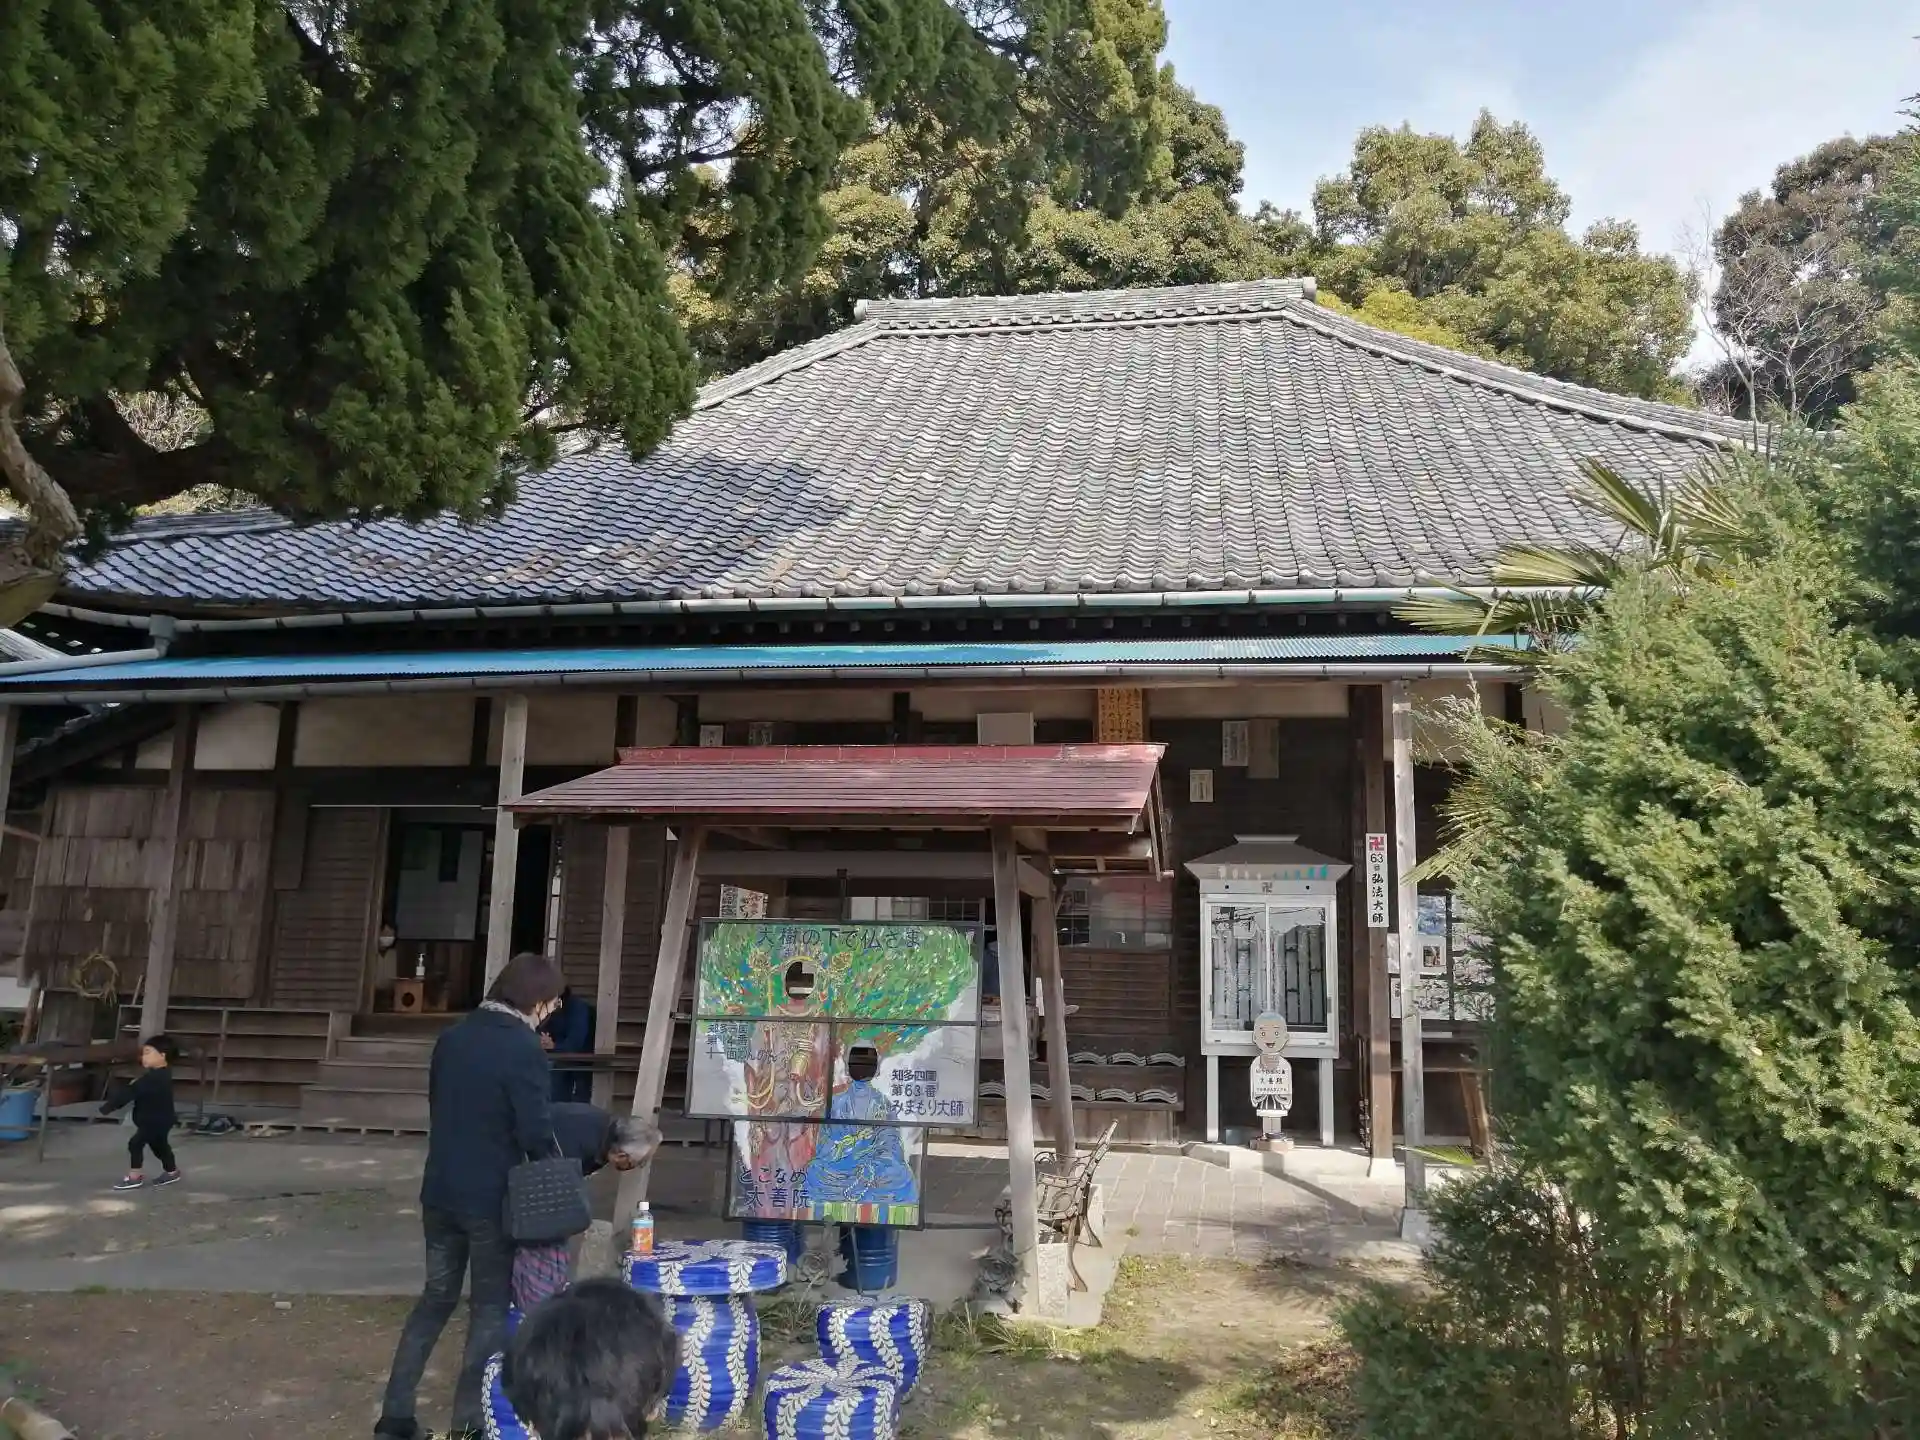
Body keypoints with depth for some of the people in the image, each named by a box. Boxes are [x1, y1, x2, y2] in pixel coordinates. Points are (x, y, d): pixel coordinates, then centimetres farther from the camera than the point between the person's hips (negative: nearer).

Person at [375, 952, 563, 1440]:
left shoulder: (452, 1038, 4)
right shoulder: (524, 1048, -18)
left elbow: (439, 1109, 13)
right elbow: (536, 1132, -18)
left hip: (440, 1190, 6)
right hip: (491, 1197, -6)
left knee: (436, 1297, 18)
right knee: (490, 1308, 8)